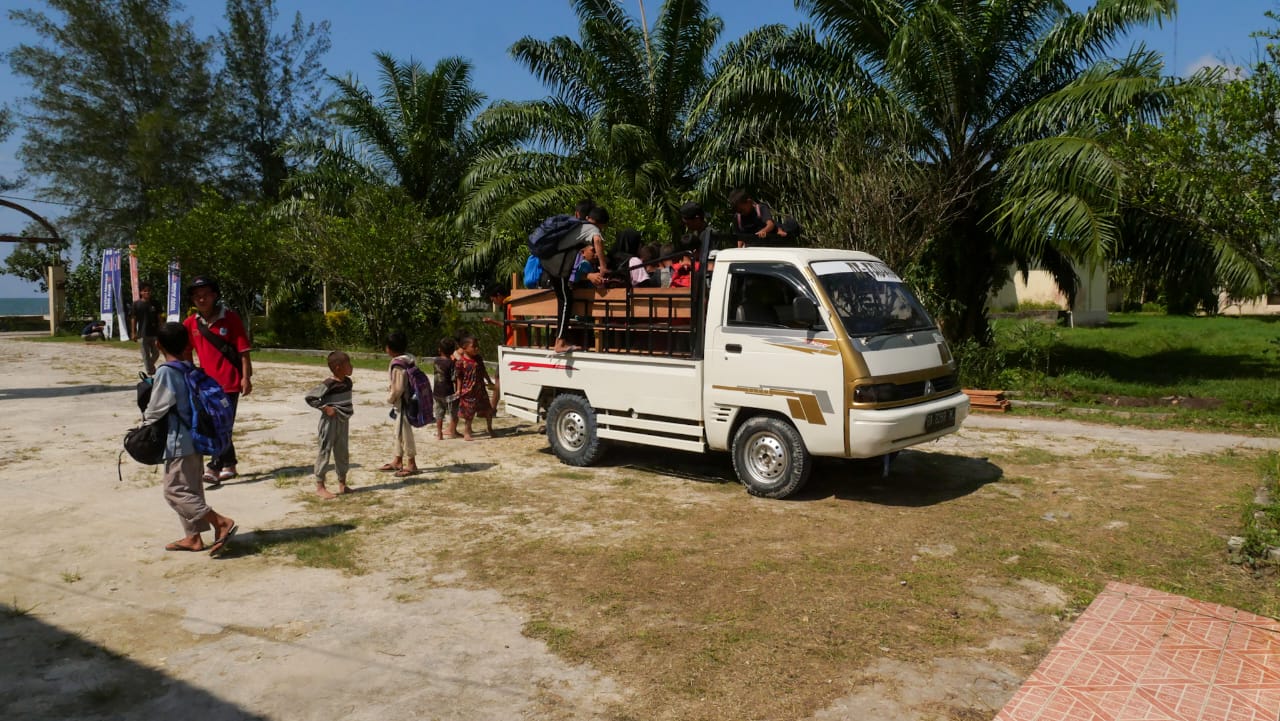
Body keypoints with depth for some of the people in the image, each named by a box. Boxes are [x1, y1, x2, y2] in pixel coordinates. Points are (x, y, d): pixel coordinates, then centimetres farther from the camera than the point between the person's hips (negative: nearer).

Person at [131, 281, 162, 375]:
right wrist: (133, 332, -5)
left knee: (156, 353, 10)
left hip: (154, 333, 2)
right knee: (146, 356, 3)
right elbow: (133, 319, -1)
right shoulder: (136, 304, -4)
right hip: (142, 334, -2)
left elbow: (159, 317, 8)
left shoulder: (154, 303, 3)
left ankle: (149, 367, 37)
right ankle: (150, 373, 12)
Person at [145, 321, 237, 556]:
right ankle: (193, 536, 21)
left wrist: (145, 417, 6)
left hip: (178, 442, -8)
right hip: (195, 439, 8)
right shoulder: (191, 370, 6)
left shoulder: (165, 372, -16)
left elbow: (155, 410, -14)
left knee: (175, 491, -4)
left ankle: (221, 523, -10)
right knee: (190, 489, 15)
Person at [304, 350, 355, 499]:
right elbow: (309, 397, -19)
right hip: (330, 422, -8)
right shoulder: (328, 384, -19)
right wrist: (325, 408, -21)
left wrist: (350, 408, 8)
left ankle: (342, 484, 27)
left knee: (343, 453, 15)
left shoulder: (348, 382, 5)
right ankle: (320, 487, 8)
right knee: (325, 452, 0)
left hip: (343, 422, 8)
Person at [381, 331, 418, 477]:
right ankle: (398, 461, 31)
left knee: (404, 432, 1)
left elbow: (398, 388, -23)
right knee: (400, 431, 19)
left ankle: (411, 464, 12)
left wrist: (390, 398, -7)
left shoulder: (398, 364, -24)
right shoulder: (407, 358, 4)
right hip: (404, 401, 10)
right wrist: (390, 386, 9)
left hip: (402, 402, -10)